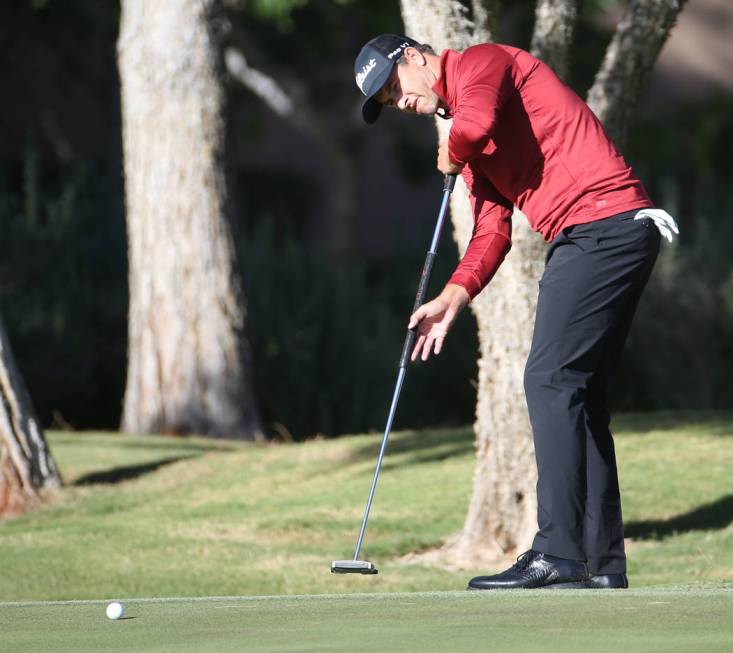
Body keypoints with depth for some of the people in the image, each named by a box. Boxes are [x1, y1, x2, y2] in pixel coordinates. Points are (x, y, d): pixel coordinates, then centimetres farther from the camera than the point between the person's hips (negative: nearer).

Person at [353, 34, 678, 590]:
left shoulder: (480, 62, -2)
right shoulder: (467, 137, 26)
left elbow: (476, 123, -24)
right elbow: (493, 228, 21)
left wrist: (451, 157, -2)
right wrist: (454, 296, 7)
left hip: (601, 221, -10)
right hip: (620, 232, 10)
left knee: (550, 381, -13)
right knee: (580, 394, 9)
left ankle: (558, 554, -16)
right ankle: (603, 565, 9)